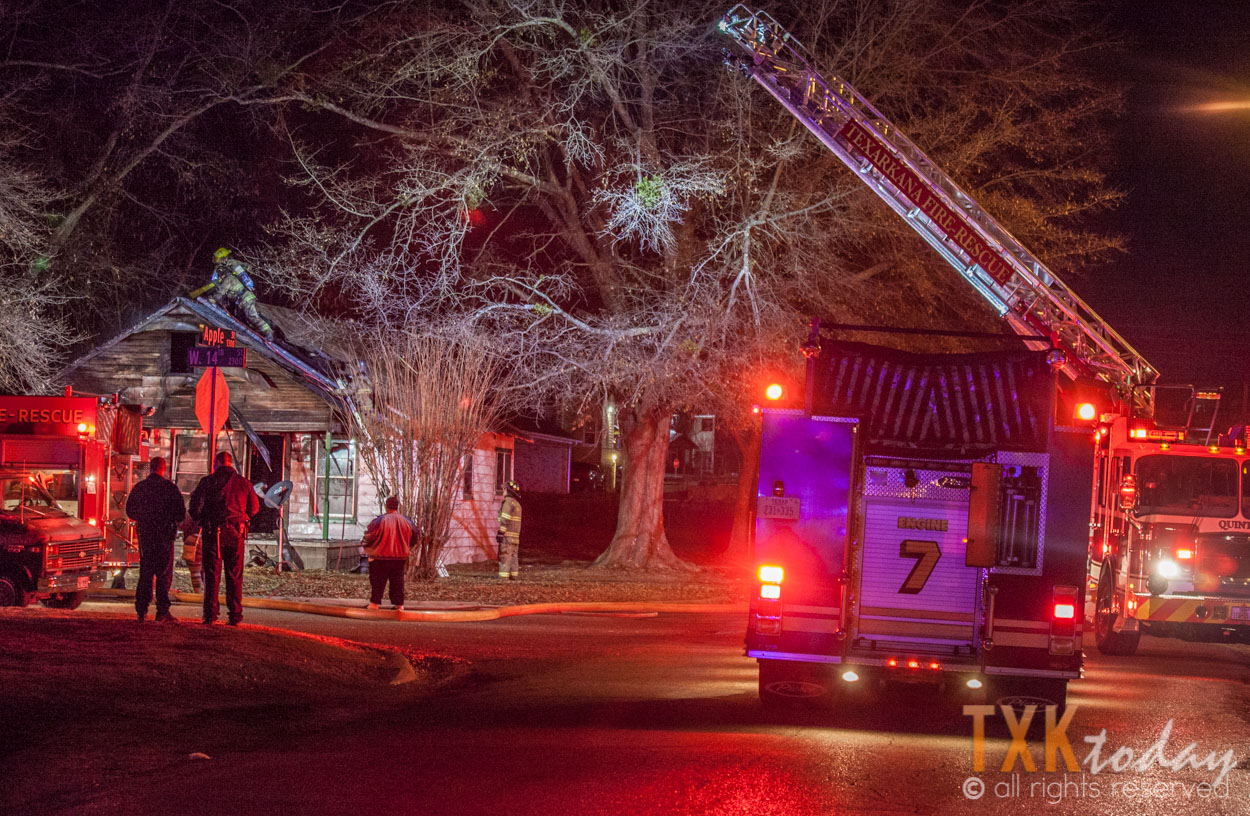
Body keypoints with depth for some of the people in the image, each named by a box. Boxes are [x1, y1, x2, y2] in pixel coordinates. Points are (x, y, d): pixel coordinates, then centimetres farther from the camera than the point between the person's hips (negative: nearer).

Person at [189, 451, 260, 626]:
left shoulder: (207, 482, -1)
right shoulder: (243, 483, 6)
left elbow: (195, 507, -4)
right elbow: (254, 508, 10)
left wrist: (200, 519, 16)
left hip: (213, 533, -2)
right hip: (236, 533, 2)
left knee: (212, 576, 2)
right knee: (235, 576, 6)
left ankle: (210, 615, -2)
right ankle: (235, 616, 3)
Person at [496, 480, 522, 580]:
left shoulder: (508, 502, -11)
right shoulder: (517, 504, 18)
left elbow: (505, 519, -18)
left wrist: (500, 533, -18)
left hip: (507, 534, -9)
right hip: (515, 536, 9)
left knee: (504, 556, -9)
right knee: (513, 556, 9)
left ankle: (504, 577, -14)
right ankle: (512, 576, 8)